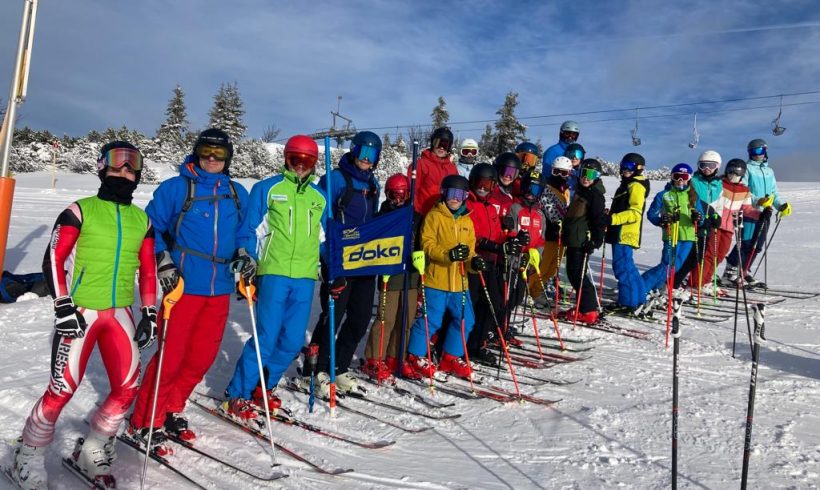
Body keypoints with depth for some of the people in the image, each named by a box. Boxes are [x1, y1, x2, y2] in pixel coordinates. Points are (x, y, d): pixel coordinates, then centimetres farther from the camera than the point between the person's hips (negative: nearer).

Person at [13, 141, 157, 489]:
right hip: (81, 312, -4)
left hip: (121, 313, 5)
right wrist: (63, 306, -13)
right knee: (63, 389, -5)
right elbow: (53, 260, -5)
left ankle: (91, 453, 23)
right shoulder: (80, 211, -3)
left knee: (128, 389, 1)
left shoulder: (142, 220, 10)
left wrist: (150, 313, 9)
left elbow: (148, 269, 14)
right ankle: (28, 459, 20)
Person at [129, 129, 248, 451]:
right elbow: (151, 228, 1)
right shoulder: (175, 188, -1)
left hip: (220, 288, 5)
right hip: (184, 286, -5)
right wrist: (163, 260, -12)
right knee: (170, 357, -3)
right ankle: (144, 424, 14)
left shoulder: (237, 194, 12)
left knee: (203, 357, 11)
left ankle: (172, 410, 31)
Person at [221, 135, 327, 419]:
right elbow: (249, 229, 5)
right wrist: (246, 257, -8)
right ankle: (237, 396, 6)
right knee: (267, 337, -9)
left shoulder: (320, 197, 16)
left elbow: (323, 239, 24)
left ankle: (263, 387, 25)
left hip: (305, 276, 4)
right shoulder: (267, 189, 4)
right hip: (273, 272, -4)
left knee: (293, 340, 4)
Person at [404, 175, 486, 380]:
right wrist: (448, 255, -25)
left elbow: (469, 249, 15)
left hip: (460, 281, 7)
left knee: (465, 320, 10)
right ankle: (415, 356, 12)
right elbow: (427, 244, -12)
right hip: (437, 279, -6)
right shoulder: (434, 216, -4)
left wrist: (474, 261, -7)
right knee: (431, 320, -5)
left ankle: (451, 357, 25)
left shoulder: (467, 221, 14)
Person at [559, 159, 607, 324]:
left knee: (578, 274, -8)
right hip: (573, 240, 9)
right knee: (572, 273, 13)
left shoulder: (595, 195, -10)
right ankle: (583, 306, 22)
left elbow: (599, 220, -17)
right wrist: (565, 235, 28)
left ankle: (588, 311, -2)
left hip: (583, 241, -9)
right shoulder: (580, 191, 17)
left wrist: (596, 240, -23)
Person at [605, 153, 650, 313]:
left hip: (625, 234, -11)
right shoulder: (627, 184, 22)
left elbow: (635, 212, -20)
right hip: (620, 233, 11)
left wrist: (613, 219, -27)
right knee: (627, 266, 16)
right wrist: (609, 218, 25)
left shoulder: (636, 186, -9)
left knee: (622, 267, -10)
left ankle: (628, 302, -5)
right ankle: (638, 298, 25)